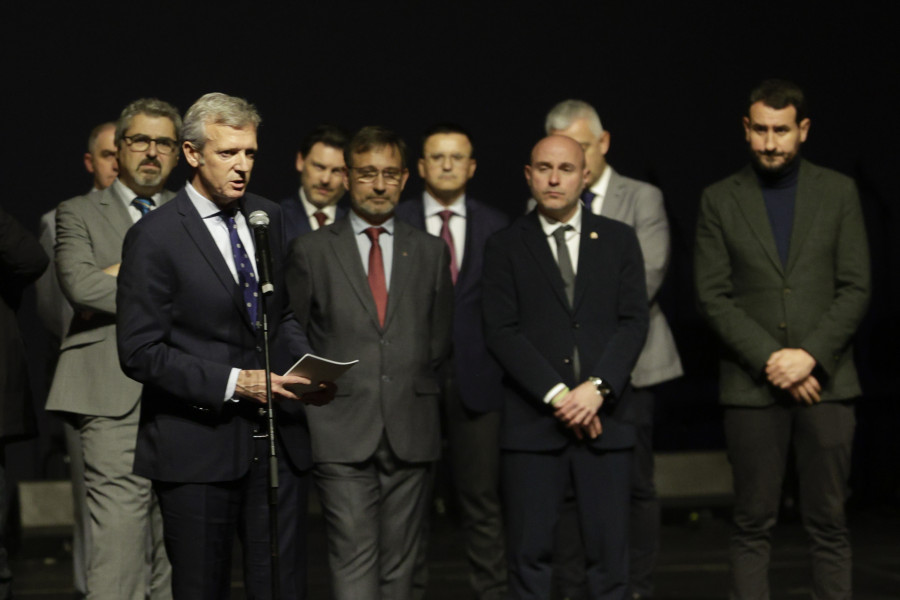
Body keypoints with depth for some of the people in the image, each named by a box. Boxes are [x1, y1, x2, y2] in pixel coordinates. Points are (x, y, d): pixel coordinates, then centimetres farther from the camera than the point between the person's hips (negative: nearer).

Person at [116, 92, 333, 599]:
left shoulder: (269, 217, 10)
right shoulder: (155, 238, -9)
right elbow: (141, 352, -12)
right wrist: (232, 383, -18)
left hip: (278, 440, 5)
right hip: (199, 447, -5)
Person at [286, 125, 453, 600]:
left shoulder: (430, 252, 11)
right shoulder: (311, 250, 4)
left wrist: (418, 388, 10)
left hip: (410, 431, 3)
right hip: (342, 433, -2)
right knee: (353, 561, -10)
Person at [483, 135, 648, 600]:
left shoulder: (619, 239, 11)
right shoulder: (505, 247, 6)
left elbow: (634, 322, 3)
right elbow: (501, 332, -2)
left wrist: (598, 387, -12)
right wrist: (556, 394, -11)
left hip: (603, 417, 1)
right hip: (532, 420, -1)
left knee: (608, 552, 1)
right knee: (530, 553, -1)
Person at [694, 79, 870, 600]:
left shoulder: (838, 192, 7)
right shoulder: (720, 200, 6)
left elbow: (856, 289, 2)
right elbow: (713, 297, 0)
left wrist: (809, 355, -11)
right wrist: (770, 359, -10)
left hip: (825, 381, 0)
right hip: (752, 384, 0)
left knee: (828, 522, 3)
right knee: (754, 526, 2)